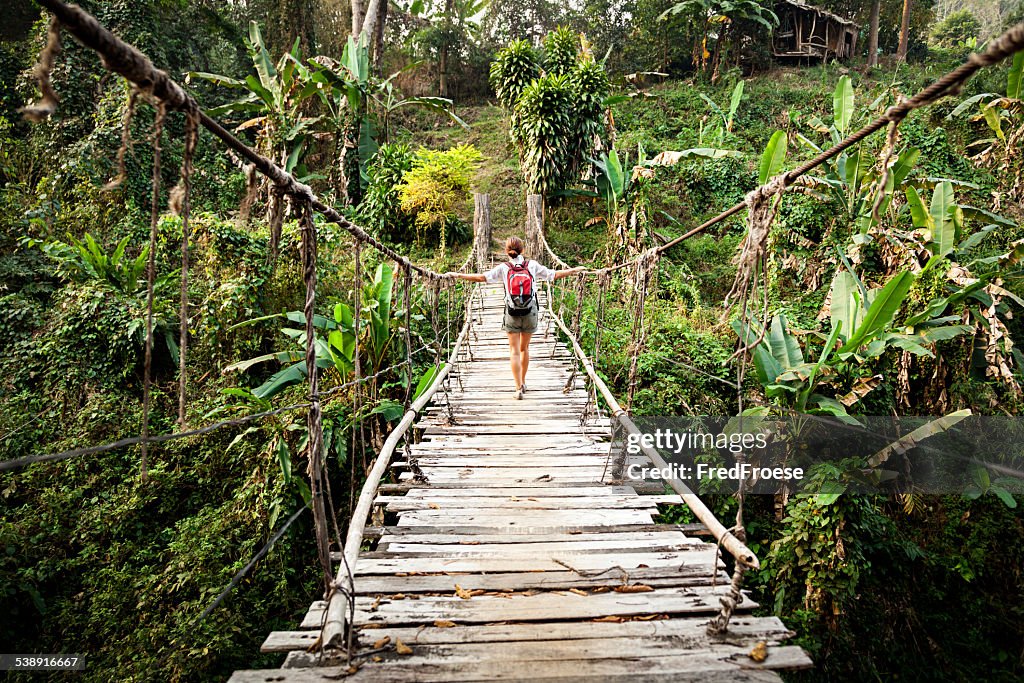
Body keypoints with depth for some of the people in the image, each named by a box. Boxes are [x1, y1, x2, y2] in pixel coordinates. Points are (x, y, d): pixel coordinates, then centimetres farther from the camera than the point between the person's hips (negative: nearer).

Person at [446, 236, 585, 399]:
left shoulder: (503, 268, -5)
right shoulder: (532, 265, -1)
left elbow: (482, 277, -13)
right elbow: (555, 275, 3)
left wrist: (458, 275, -7)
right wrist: (575, 270, 15)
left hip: (512, 315, -2)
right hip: (530, 313, 2)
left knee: (514, 351, 2)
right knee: (524, 348, 16)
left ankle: (519, 388, -5)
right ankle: (523, 383, 28)